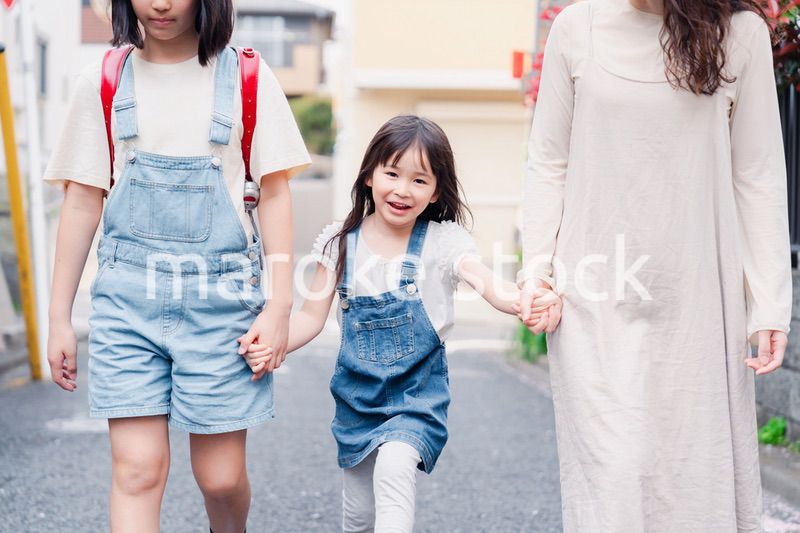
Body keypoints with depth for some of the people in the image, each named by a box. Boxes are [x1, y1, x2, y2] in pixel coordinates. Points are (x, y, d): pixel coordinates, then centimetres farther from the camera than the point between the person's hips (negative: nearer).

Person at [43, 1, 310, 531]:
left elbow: (275, 194, 2)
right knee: (137, 469, -6)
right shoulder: (102, 84, 5)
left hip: (221, 296, -1)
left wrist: (280, 306, -5)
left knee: (222, 476, 5)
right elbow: (82, 202, 7)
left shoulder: (248, 79, 2)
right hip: (128, 296, 1)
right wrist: (59, 318, 6)